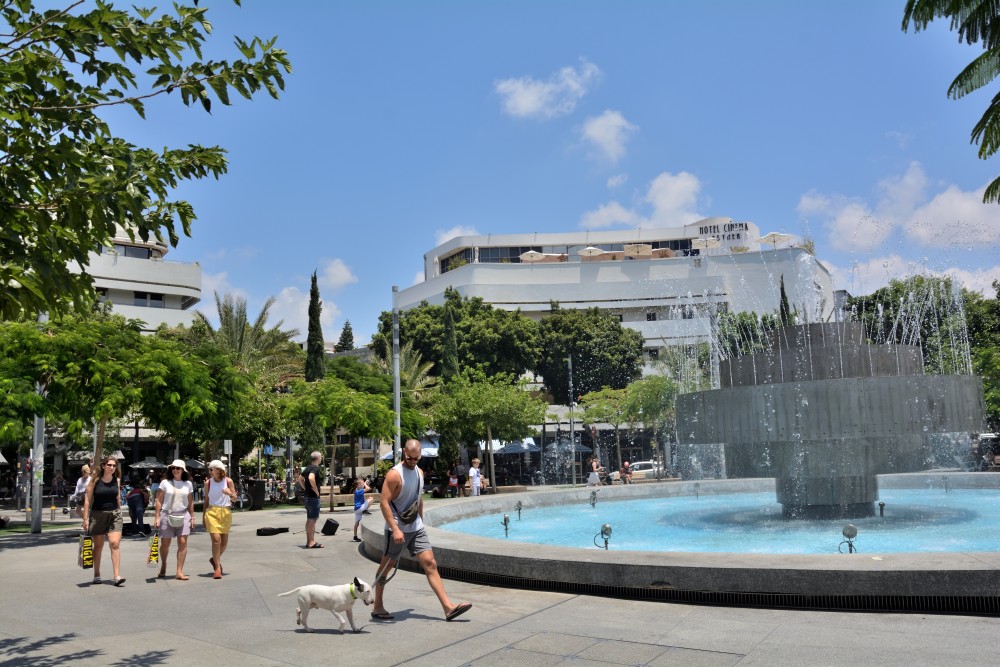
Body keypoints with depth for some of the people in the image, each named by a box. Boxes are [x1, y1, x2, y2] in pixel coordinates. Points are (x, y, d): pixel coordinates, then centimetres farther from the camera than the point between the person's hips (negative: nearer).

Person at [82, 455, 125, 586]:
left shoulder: (117, 480, 4)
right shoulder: (95, 480, -5)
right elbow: (87, 499, -4)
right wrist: (86, 518, -8)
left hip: (114, 514, 2)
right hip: (98, 515, -1)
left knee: (115, 544, -10)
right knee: (98, 546, 11)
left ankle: (117, 576, -12)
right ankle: (97, 574, 27)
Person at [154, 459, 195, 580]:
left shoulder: (188, 484, 6)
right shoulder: (165, 483, 0)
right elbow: (159, 500, 0)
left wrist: (192, 517, 8)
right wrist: (157, 517, -5)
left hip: (183, 515, 1)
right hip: (167, 514, -1)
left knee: (183, 542, -8)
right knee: (165, 543, 6)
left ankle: (179, 572, -5)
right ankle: (163, 566, 34)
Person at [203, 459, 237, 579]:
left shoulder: (228, 481, 1)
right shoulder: (208, 483, 4)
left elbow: (234, 499, 4)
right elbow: (206, 500, 11)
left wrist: (230, 494, -18)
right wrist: (204, 517, 11)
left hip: (226, 512, 1)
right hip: (212, 512, -1)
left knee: (224, 541, 7)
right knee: (216, 539, -13)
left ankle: (215, 559, 36)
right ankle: (218, 568, -4)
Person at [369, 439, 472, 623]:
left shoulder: (419, 472, 9)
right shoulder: (395, 474, -15)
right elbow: (384, 503, -20)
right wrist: (395, 529, -26)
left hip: (416, 528, 7)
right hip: (398, 530, -6)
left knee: (430, 564, -1)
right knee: (386, 566, 7)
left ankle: (448, 607, -4)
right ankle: (377, 607, 22)